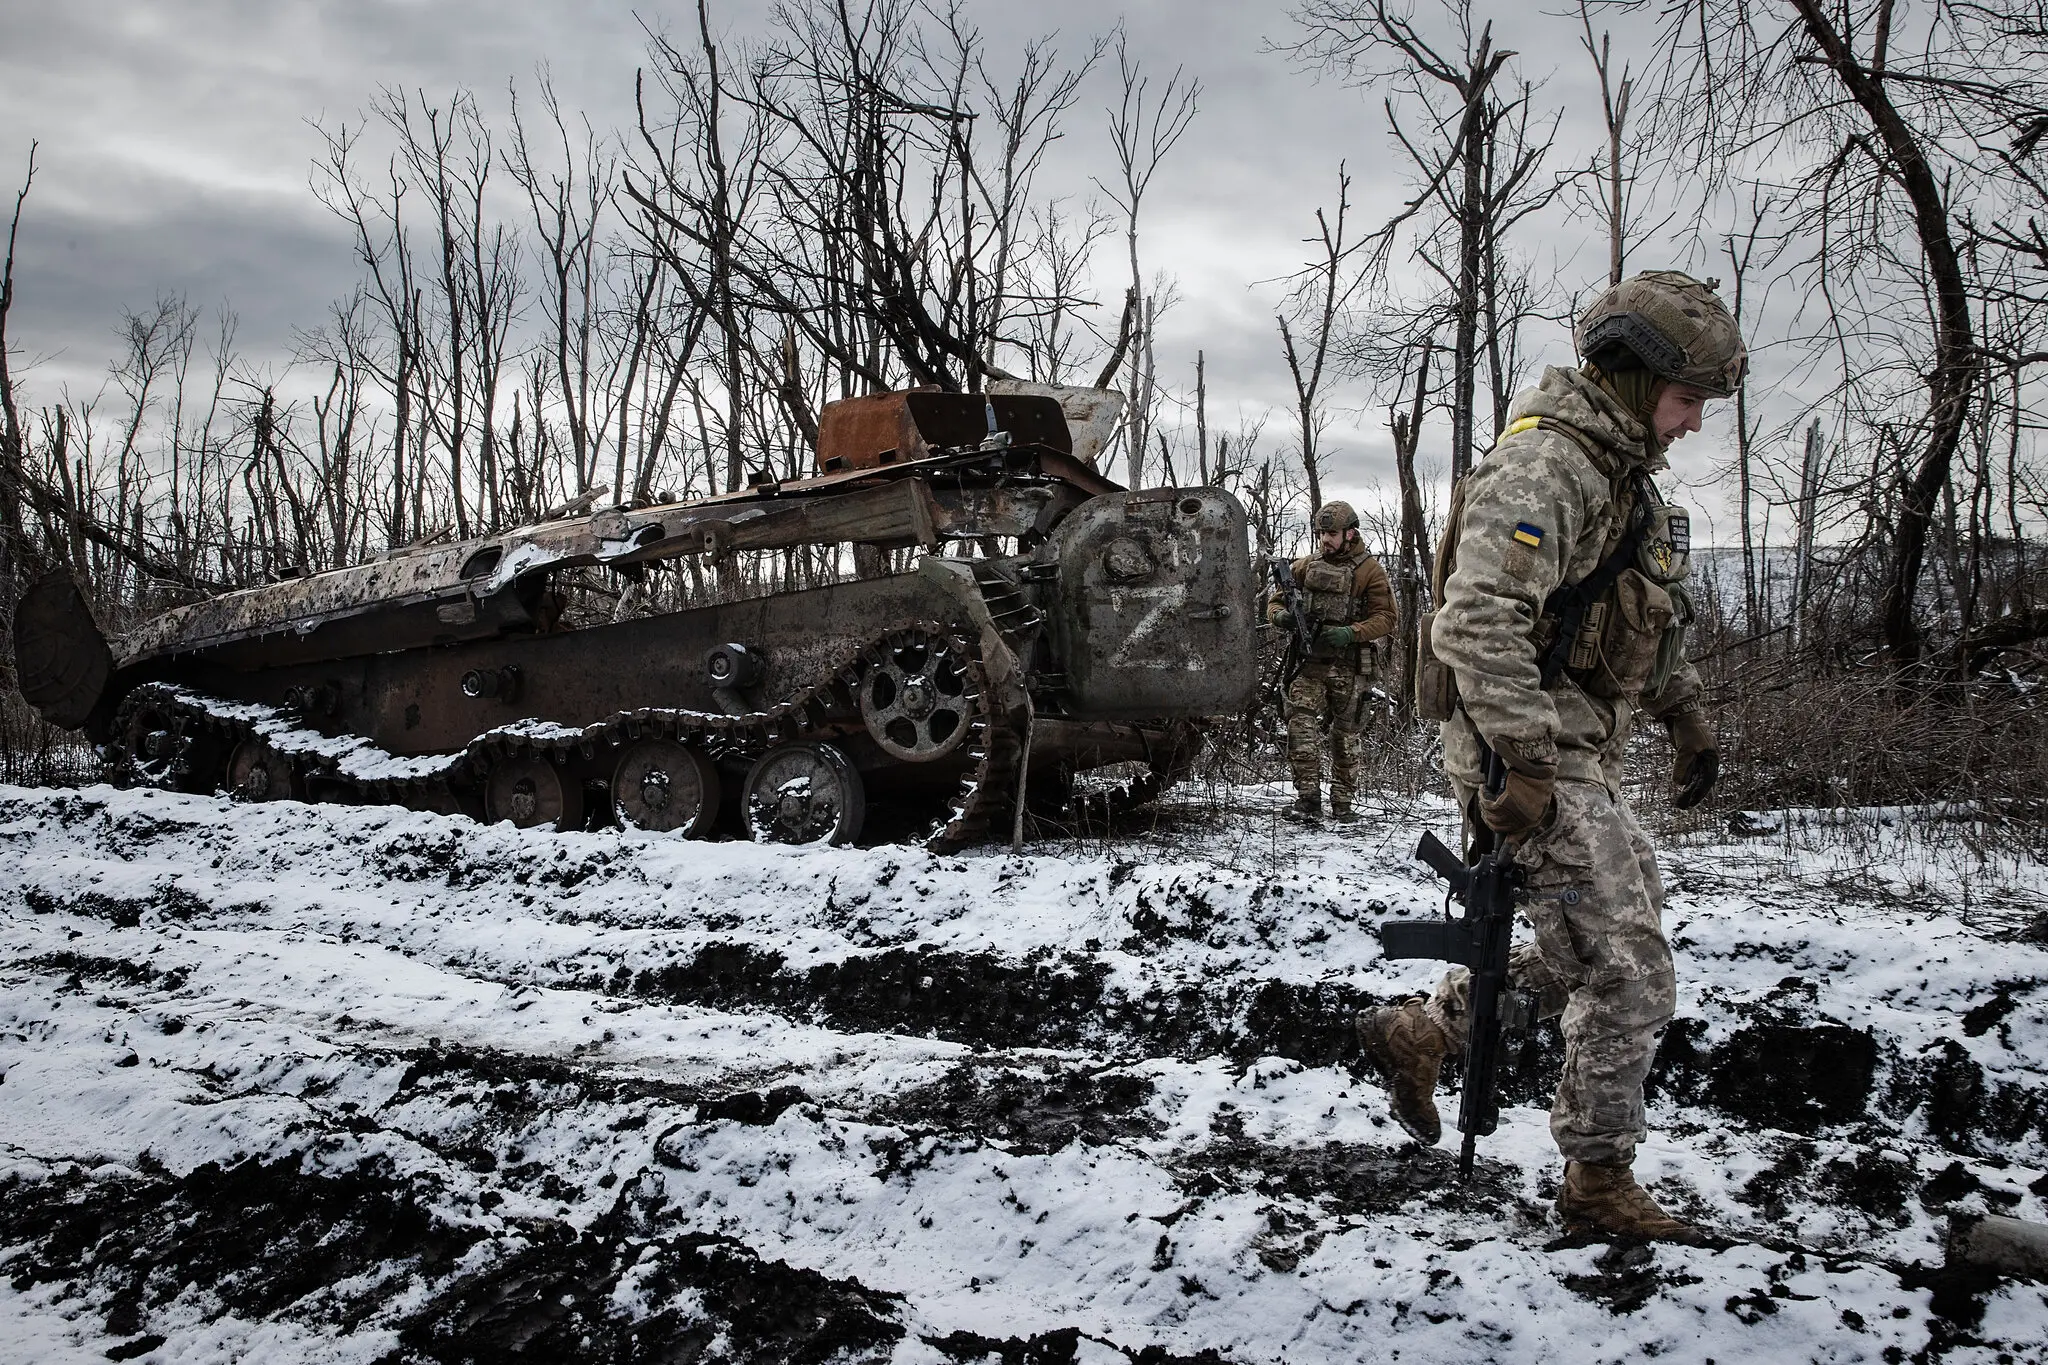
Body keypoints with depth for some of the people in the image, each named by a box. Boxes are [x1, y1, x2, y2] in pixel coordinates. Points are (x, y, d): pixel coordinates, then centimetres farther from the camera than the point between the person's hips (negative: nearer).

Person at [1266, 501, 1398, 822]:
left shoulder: (1369, 571, 2)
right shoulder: (1306, 565, 12)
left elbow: (1386, 618, -3)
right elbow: (1275, 601, 16)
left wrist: (1350, 633, -19)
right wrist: (1281, 616, -9)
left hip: (1349, 666, -2)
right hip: (1309, 662, 2)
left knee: (1345, 734, 7)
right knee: (1300, 720, -17)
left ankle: (1342, 802, 18)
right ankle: (1308, 795, -17)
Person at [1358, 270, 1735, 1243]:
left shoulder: (1621, 473, 16)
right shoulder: (1543, 466, -18)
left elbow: (1656, 615, 29)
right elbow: (1478, 622, -28)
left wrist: (1687, 717, 24)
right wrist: (1522, 769, -29)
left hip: (1579, 758, 10)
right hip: (1535, 762, -10)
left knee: (1601, 946, 19)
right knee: (1628, 978, -3)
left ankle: (1416, 1034, 27)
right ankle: (1599, 1186, 14)